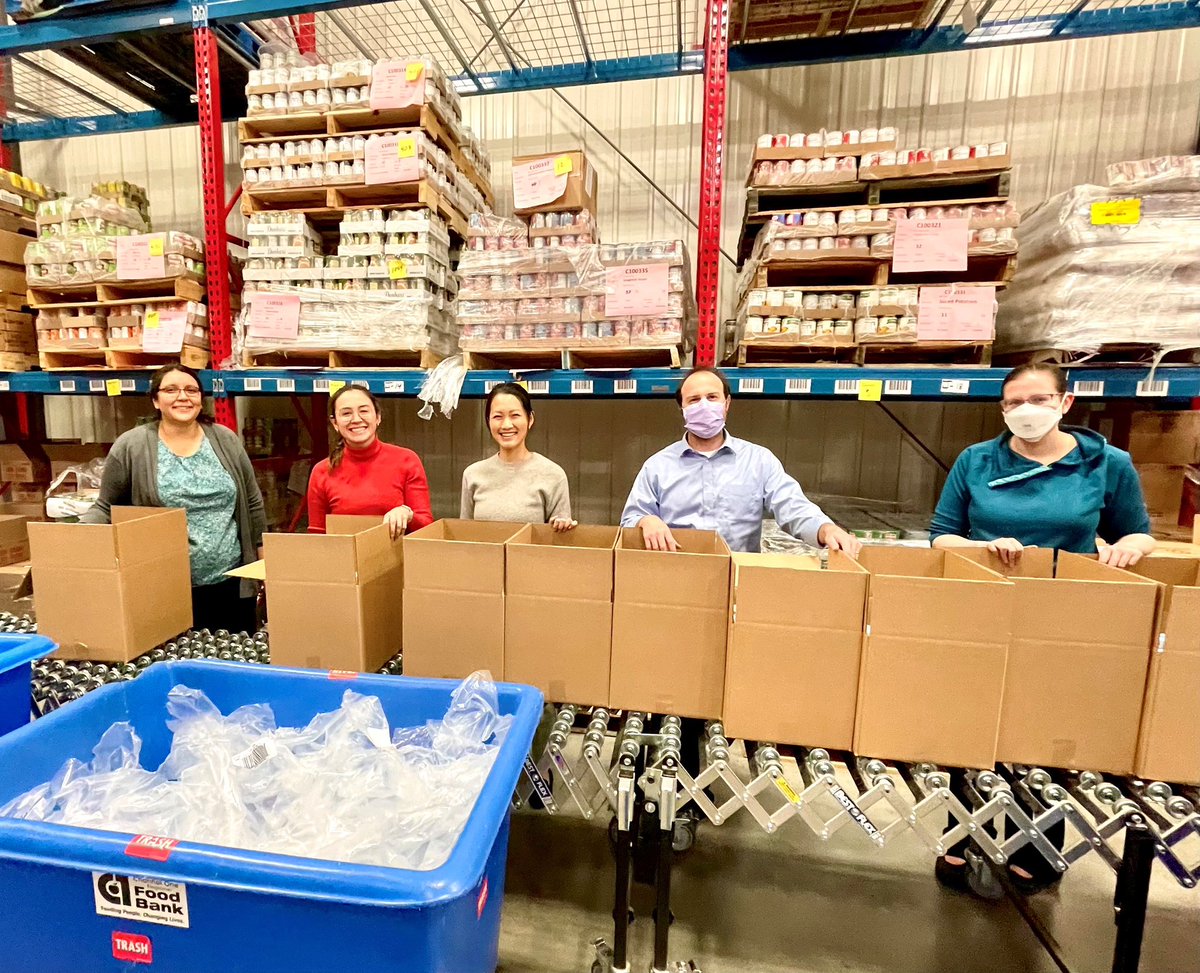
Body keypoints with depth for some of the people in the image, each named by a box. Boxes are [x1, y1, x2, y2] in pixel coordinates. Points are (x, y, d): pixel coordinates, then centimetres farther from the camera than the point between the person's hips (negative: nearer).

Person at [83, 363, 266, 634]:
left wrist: (263, 557, 7)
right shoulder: (131, 446, -5)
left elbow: (252, 503, 6)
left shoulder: (226, 440, 2)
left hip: (231, 581, 2)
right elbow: (106, 509, 3)